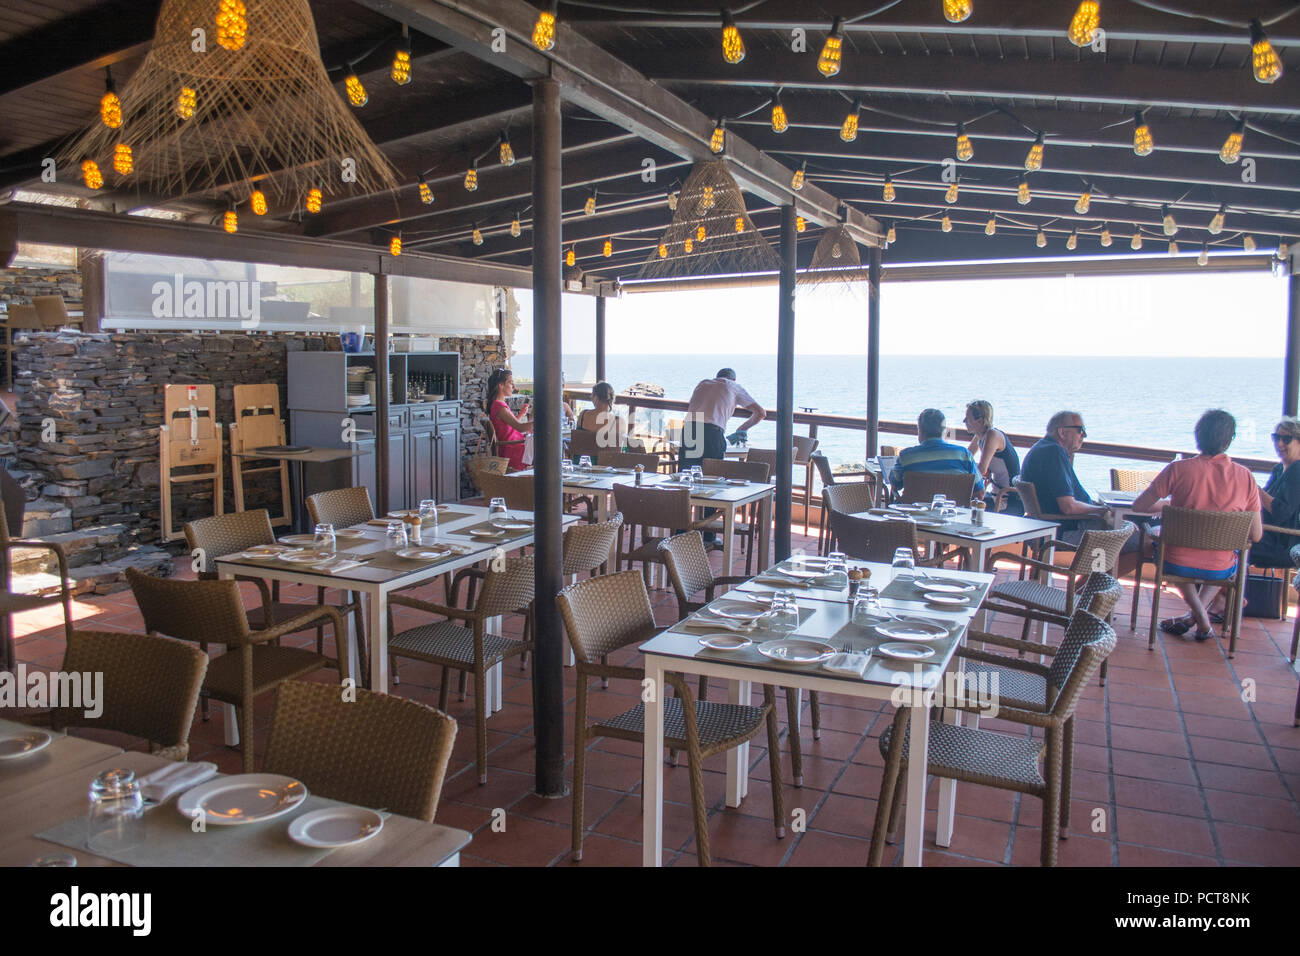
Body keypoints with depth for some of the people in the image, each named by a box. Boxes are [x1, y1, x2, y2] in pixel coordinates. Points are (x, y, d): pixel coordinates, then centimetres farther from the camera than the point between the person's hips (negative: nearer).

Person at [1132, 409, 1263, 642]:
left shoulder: (1178, 469, -15)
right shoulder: (1245, 476, -9)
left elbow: (1138, 506, -5)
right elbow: (1256, 535, -3)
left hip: (1176, 564, -2)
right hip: (1220, 570, 2)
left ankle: (1201, 618, 19)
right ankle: (1198, 613, 21)